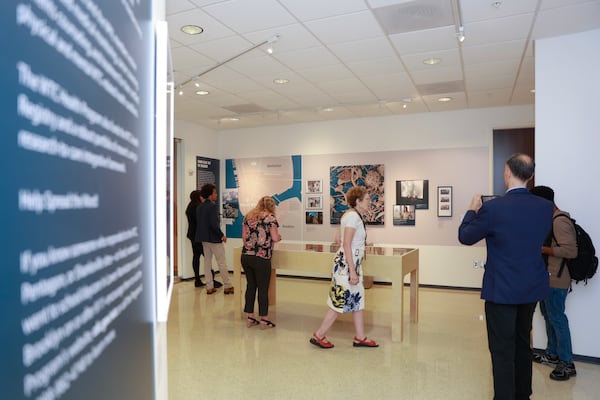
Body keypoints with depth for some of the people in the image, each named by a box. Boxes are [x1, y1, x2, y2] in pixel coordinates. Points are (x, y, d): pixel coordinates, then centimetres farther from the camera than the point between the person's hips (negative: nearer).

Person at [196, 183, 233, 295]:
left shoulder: (199, 207, 8)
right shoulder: (213, 206, -17)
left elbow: (198, 223, 11)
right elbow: (214, 223, -24)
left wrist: (203, 234, 16)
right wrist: (222, 235, -14)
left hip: (204, 239, 8)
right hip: (214, 239, -8)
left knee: (207, 262, 12)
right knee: (222, 263, 1)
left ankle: (209, 287, 17)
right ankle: (227, 286, 8)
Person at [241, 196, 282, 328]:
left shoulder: (247, 217, 11)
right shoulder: (270, 218, -5)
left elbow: (244, 237, 12)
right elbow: (275, 238, -9)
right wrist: (279, 237, 12)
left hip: (245, 256, 6)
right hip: (261, 258, -6)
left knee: (250, 285, 14)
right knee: (263, 288, 4)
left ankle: (250, 317, 21)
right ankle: (264, 319, 13)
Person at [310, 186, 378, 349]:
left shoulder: (352, 215, 13)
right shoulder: (353, 216, -17)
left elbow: (340, 239, 18)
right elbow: (347, 245, -22)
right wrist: (352, 271, -23)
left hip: (352, 263, 10)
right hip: (347, 264, -10)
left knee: (358, 299, 13)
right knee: (340, 301, -2)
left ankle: (360, 338, 23)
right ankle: (318, 335, 10)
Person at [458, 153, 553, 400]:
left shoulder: (493, 208, -20)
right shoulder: (546, 207, -4)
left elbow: (465, 237, -8)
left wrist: (473, 210, 7)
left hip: (502, 289, -6)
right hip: (532, 288, 6)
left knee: (502, 350, 5)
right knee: (523, 343, 22)